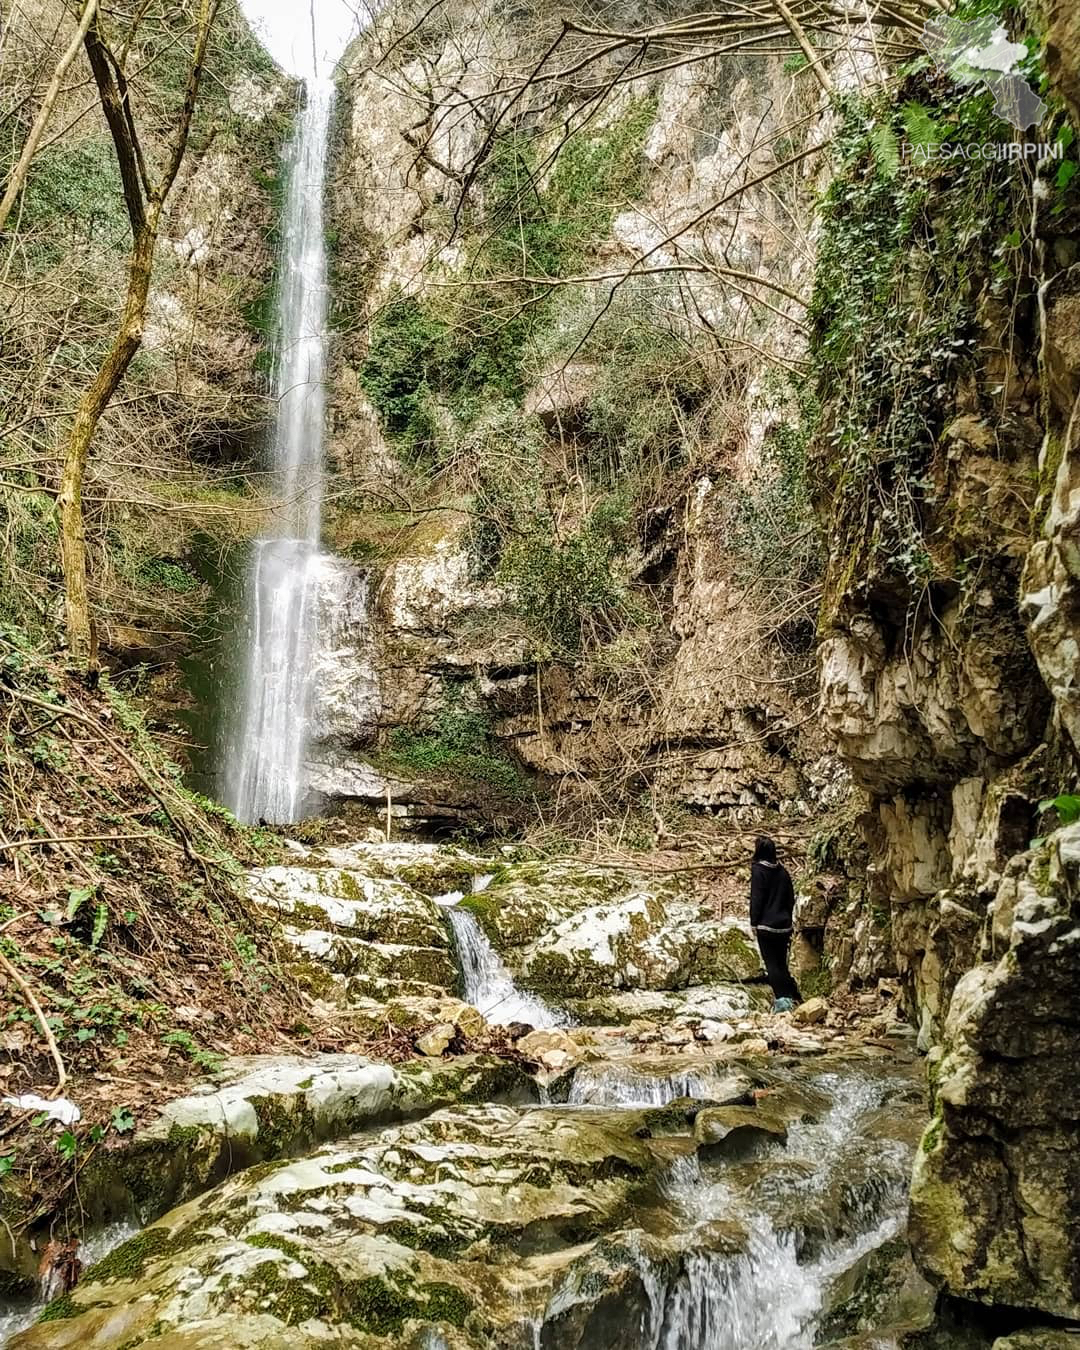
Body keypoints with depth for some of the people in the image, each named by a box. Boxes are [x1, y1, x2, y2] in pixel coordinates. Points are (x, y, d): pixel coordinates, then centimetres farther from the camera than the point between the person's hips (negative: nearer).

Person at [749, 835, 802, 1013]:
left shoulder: (758, 870, -10)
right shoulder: (783, 871, 7)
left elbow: (756, 899, -11)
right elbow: (791, 898, 12)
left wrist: (754, 923, -4)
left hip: (766, 926, -6)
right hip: (784, 925, 6)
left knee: (772, 964, -1)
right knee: (782, 964, 15)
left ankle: (783, 999, -8)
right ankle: (793, 997, 12)